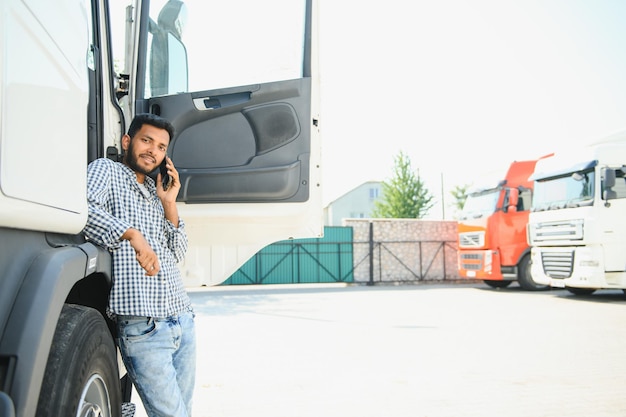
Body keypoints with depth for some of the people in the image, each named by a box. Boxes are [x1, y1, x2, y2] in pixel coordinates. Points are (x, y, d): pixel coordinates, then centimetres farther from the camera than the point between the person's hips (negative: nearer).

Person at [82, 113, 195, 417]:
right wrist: (132, 234, -29)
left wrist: (169, 203, 8)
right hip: (142, 328, -7)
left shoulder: (155, 191, 22)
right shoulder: (107, 170, 3)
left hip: (183, 320, 7)